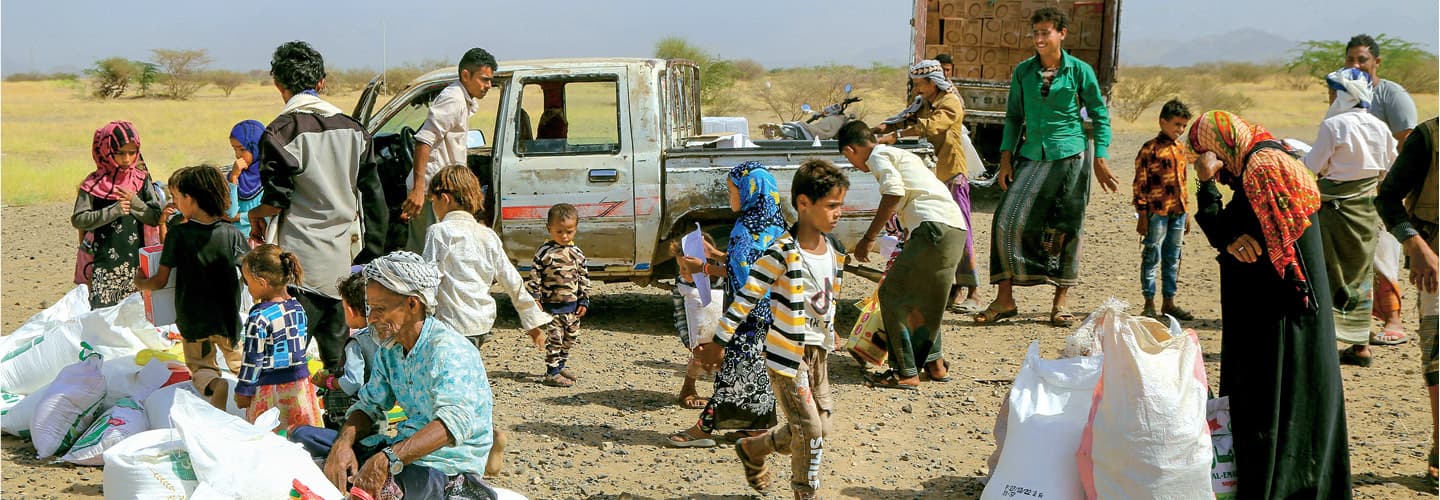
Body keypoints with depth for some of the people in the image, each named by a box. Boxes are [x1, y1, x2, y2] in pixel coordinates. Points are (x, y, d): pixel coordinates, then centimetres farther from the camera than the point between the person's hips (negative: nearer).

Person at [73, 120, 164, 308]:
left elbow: (156, 218, 3)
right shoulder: (93, 184, -2)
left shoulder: (141, 181, 5)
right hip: (103, 264, -2)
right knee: (102, 309, -8)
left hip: (136, 261, 2)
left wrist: (135, 203, -13)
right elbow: (78, 219, -8)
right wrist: (113, 211, -16)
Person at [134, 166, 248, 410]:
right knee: (239, 364, 22)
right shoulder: (232, 234, -8)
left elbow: (160, 280, -9)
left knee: (201, 367, 19)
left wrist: (141, 283, 12)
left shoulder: (178, 234, -12)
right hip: (228, 318, 1)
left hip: (192, 320, -1)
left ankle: (213, 384, -17)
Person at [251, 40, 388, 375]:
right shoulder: (352, 129, 7)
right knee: (336, 350, 15)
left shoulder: (279, 133, -11)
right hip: (343, 261, 6)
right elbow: (374, 199, 8)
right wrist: (372, 252, 15)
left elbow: (277, 201, -12)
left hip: (299, 264, -6)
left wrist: (255, 215, 10)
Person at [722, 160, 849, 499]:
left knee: (822, 426, 13)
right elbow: (747, 296, -18)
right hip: (787, 353, -8)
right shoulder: (782, 253, -19)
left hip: (818, 351, 8)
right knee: (810, 429, -5)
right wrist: (720, 339, -20)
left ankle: (753, 449, 33)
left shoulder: (835, 249, 3)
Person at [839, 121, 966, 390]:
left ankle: (905, 373, -1)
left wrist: (868, 238, -12)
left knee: (892, 294, -1)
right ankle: (934, 362, 30)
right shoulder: (899, 154, 30)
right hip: (956, 229, 9)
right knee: (924, 297, 25)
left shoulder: (879, 155, 2)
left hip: (934, 228, -9)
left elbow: (894, 191, -16)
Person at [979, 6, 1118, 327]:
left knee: (1066, 229, 1)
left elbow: (1099, 116, 4)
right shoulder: (1023, 72, 7)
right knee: (1008, 221, -8)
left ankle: (1061, 302, 12)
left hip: (1069, 159, -2)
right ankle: (1004, 299, -1)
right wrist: (1006, 157, 4)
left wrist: (1100, 159, -1)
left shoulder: (1080, 71, -1)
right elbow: (1013, 116, 13)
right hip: (1031, 158, 3)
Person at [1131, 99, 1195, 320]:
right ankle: (1149, 303, 4)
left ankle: (1169, 302, 20)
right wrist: (1142, 214, -12)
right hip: (1156, 211, -7)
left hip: (1178, 212, 7)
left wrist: (1186, 213, 19)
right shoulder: (1150, 149, -8)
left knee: (1173, 259, 12)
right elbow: (1140, 183, -9)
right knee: (1152, 257, -1)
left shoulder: (1181, 149, 13)